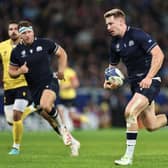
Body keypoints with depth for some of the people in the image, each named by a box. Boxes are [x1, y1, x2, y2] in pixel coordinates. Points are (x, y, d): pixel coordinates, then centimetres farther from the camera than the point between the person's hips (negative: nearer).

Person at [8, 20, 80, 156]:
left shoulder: (45, 43, -4)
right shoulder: (16, 52, 0)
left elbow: (62, 53, 11)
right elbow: (11, 72, 10)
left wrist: (61, 69, -4)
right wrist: (19, 71, -13)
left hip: (50, 82, -3)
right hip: (34, 88, 3)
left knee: (46, 105, -33)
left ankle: (62, 127, -8)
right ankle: (72, 141, 18)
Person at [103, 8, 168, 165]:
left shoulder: (138, 35, -16)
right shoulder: (115, 43, 6)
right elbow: (113, 65, 20)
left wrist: (149, 77, -30)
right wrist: (109, 80, -1)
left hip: (149, 82, -8)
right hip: (135, 83, 8)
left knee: (130, 112, -25)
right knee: (150, 125, 10)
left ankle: (129, 156, -18)